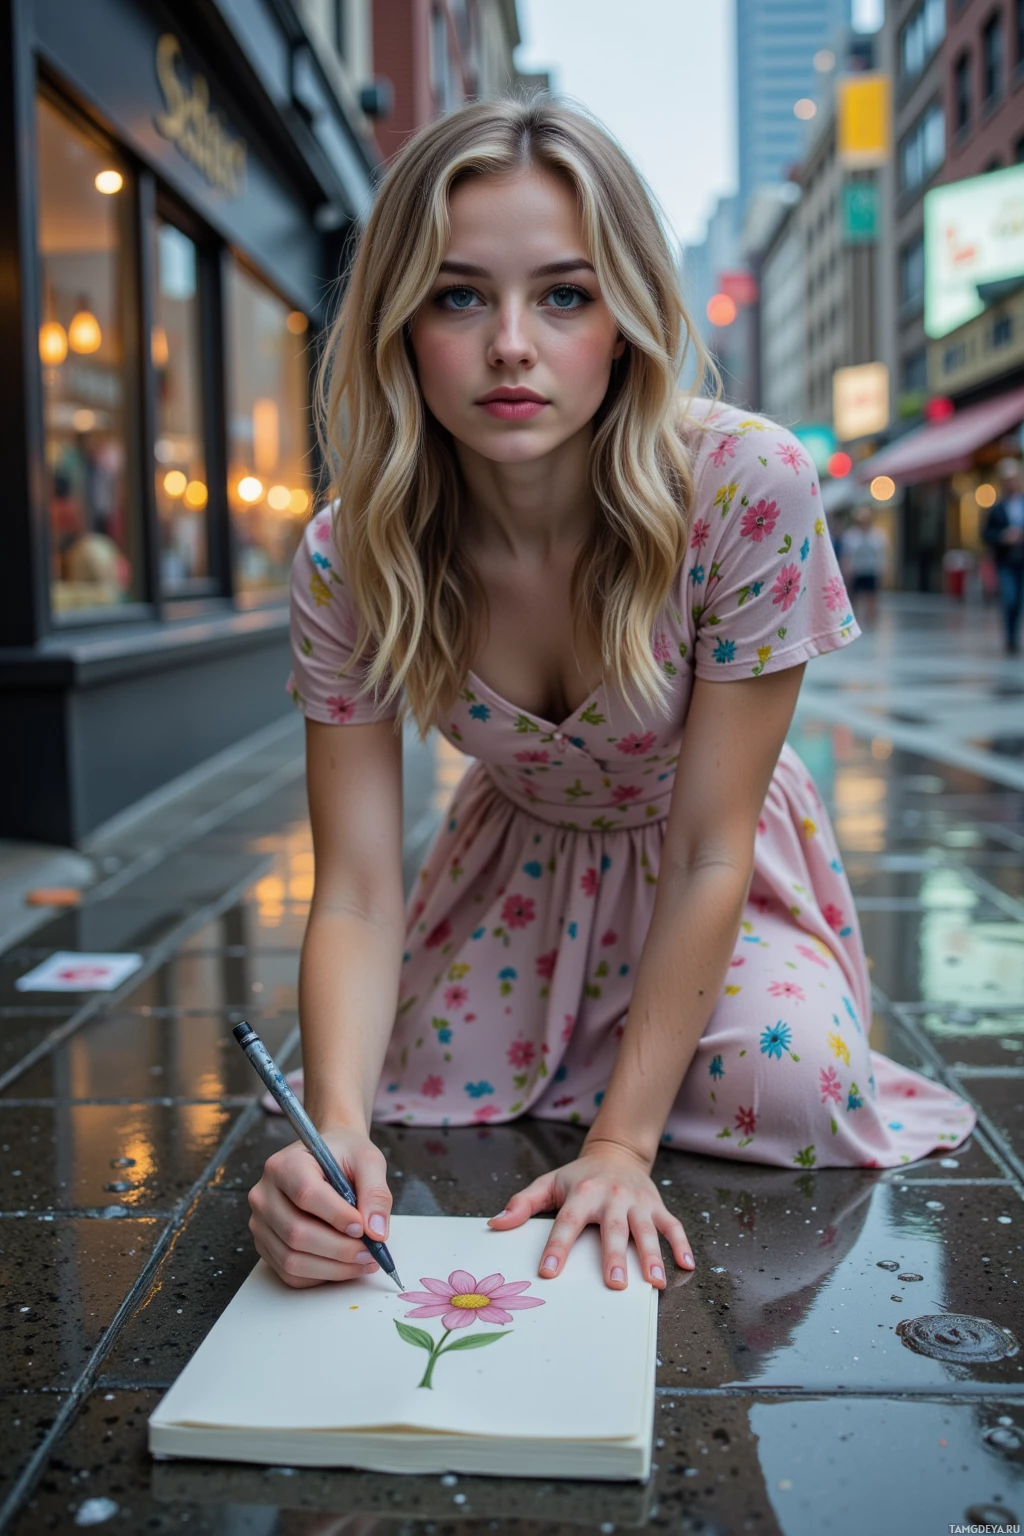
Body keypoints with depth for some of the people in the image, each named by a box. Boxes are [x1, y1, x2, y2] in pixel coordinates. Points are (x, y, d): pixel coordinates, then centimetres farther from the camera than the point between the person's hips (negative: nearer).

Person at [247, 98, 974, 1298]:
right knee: (437, 1097, -12)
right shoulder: (346, 560, -24)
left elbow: (707, 850, -27)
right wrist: (336, 1131, -44)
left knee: (787, 1087, -23)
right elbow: (355, 895, -25)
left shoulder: (747, 488, -33)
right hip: (522, 863, 2)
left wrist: (622, 1144, -29)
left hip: (710, 872, -2)